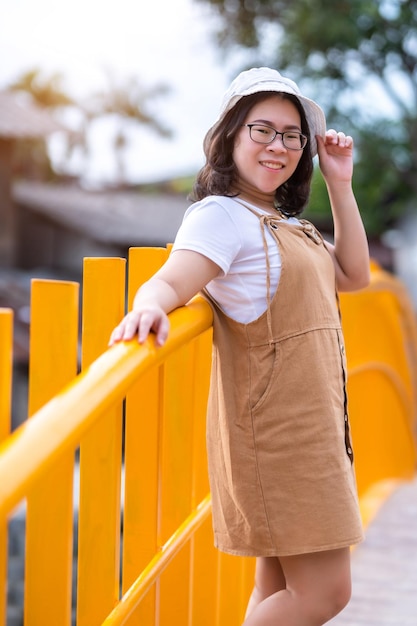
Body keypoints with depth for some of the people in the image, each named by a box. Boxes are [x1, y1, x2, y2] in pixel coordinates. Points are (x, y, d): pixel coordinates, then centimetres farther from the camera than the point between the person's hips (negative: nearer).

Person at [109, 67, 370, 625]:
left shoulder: (282, 223, 17)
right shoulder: (222, 214, -11)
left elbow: (352, 275, 16)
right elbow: (171, 281, -27)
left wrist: (340, 184, 10)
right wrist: (148, 305, -50)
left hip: (308, 423, 9)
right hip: (275, 426, -9)